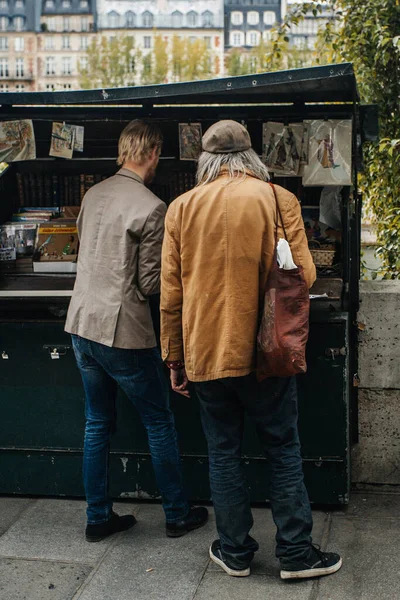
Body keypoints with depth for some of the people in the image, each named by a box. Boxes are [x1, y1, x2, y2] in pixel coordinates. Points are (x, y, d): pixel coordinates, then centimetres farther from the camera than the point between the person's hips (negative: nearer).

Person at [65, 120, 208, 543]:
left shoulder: (92, 195, 6)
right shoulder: (151, 208, -16)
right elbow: (150, 284, -14)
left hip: (81, 324, 7)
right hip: (122, 331, -7)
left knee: (97, 424, 16)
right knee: (159, 422, 9)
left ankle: (98, 517, 24)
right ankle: (177, 515, 20)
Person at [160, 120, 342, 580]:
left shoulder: (182, 208, 1)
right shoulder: (278, 199, -4)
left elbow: (171, 292, 2)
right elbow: (303, 276, -7)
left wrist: (174, 358, 10)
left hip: (205, 353, 2)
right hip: (264, 352, -1)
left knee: (223, 454, 12)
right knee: (283, 451, 11)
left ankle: (235, 551, 23)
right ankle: (295, 553, 18)